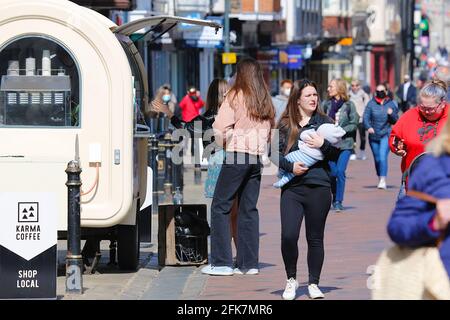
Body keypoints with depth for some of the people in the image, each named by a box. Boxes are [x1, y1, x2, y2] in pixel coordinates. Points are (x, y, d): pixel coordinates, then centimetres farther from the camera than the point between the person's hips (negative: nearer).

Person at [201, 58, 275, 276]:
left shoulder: (236, 96, -4)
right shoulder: (265, 101, 13)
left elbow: (220, 127, -7)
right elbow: (270, 130, 11)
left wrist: (222, 144, 10)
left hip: (237, 153, -6)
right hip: (258, 157, 6)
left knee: (220, 207, 0)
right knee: (249, 209, 10)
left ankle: (222, 262, -5)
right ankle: (249, 263, 8)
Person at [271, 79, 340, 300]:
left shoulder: (324, 122, 6)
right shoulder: (285, 124, 7)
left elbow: (337, 154, 4)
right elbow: (274, 152, 4)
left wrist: (323, 144, -14)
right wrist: (290, 166, -12)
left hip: (318, 186, 0)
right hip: (291, 187, 0)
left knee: (315, 238, 6)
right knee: (288, 236, -11)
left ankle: (313, 283, 19)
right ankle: (291, 279, 10)